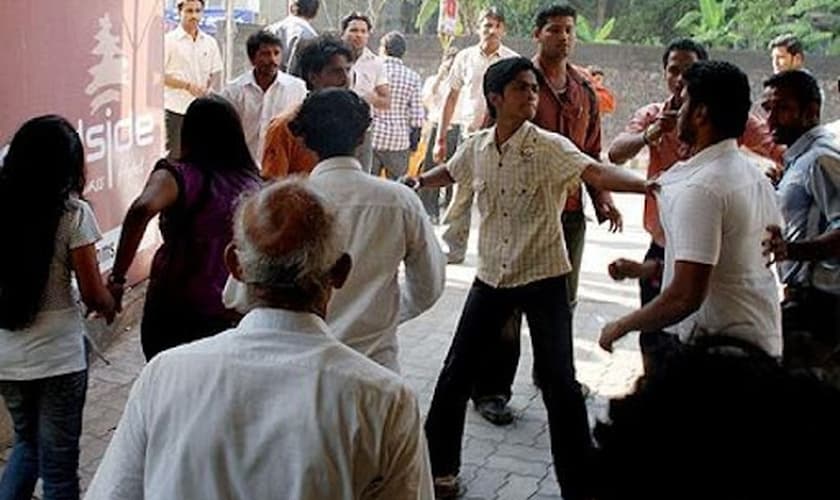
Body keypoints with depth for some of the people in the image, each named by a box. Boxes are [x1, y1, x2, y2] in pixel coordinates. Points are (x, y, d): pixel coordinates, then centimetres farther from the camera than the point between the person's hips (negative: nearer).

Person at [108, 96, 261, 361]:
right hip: (231, 316, 3)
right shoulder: (251, 181, 3)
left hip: (173, 311, -3)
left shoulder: (180, 175, -11)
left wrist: (117, 278, -24)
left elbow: (141, 210, -31)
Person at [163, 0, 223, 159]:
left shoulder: (210, 42, 10)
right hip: (176, 110, -4)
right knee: (175, 157, -2)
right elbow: (160, 75, -6)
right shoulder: (168, 40, -2)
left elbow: (216, 74, 14)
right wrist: (188, 85, -15)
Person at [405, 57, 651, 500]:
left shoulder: (550, 147, -13)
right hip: (491, 276, 4)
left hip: (543, 278, -4)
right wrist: (417, 182, 3)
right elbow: (448, 173, 22)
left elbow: (596, 172, -30)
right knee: (457, 372, 9)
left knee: (559, 382, -3)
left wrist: (645, 184, -48)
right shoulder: (476, 148, 0)